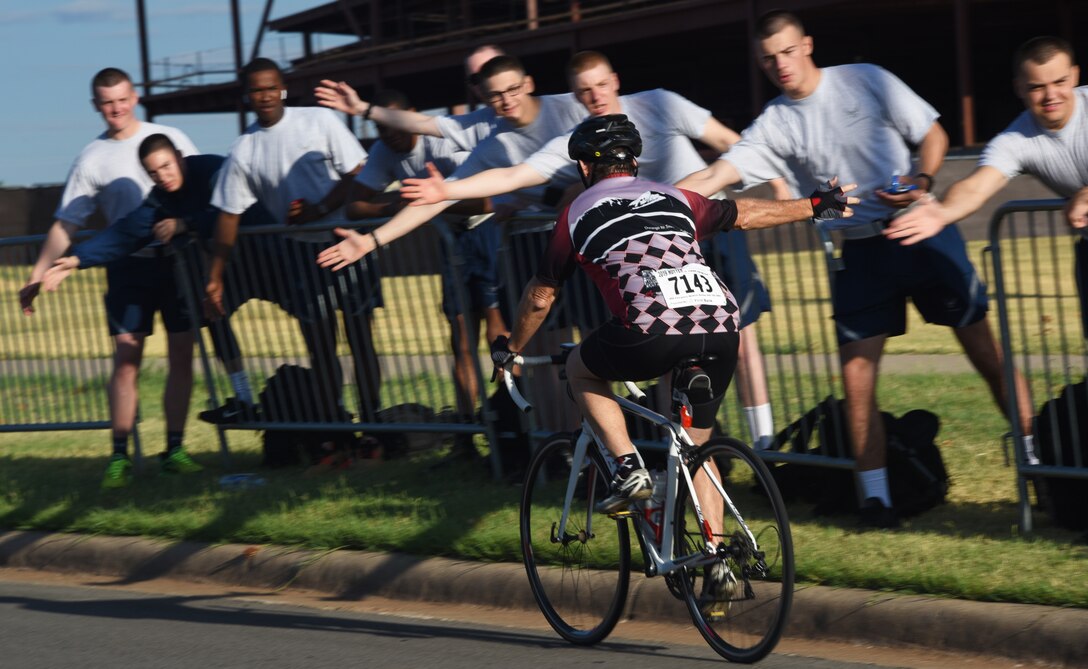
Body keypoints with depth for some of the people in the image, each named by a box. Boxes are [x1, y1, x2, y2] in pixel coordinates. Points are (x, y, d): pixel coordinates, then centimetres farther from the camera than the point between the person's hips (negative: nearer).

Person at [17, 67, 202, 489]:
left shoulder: (169, 138, 5)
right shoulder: (91, 160, 3)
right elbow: (65, 225, 3)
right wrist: (37, 277, -2)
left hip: (179, 259, 1)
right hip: (130, 264, -1)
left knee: (181, 355, 1)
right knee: (126, 359, -9)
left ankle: (174, 450, 9)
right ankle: (119, 457, -5)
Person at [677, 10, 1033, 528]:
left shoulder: (864, 81, -2)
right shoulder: (774, 126, 1)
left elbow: (932, 134, 2)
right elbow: (714, 177, -6)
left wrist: (921, 183, -17)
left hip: (924, 232, -2)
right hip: (858, 251, 2)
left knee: (987, 353, -1)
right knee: (856, 377, -5)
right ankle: (875, 495, 5)